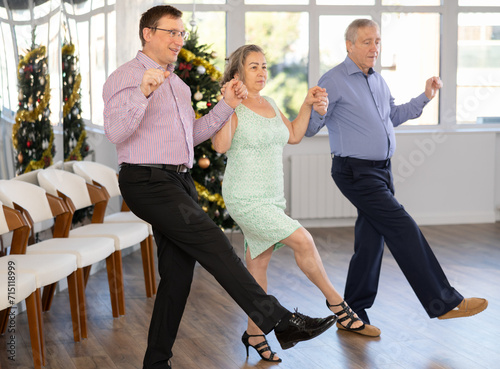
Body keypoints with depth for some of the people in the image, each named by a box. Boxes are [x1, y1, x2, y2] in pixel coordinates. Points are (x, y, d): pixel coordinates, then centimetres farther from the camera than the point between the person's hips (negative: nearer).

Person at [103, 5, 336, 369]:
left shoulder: (179, 85, 23)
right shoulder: (125, 77, -6)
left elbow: (192, 135, 26)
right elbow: (116, 131, -20)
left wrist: (226, 105, 15)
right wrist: (144, 93, -35)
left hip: (180, 183, 9)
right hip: (148, 183, -9)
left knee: (179, 274, 7)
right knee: (213, 244, -19)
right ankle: (280, 322, -24)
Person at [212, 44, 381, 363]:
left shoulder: (270, 104, 12)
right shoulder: (232, 107, -11)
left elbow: (293, 136, 17)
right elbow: (221, 145, -25)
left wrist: (308, 105, 7)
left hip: (272, 198, 8)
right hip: (246, 200, -8)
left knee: (259, 264, 12)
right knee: (302, 240, -17)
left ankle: (254, 333, 21)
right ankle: (335, 301, 1)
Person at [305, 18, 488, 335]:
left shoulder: (378, 81, 15)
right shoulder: (333, 82, -11)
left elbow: (393, 116, 28)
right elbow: (309, 128, -15)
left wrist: (425, 98, 18)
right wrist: (313, 107, -36)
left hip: (381, 171, 8)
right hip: (356, 173, -8)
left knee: (371, 242, 9)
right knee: (404, 230, -12)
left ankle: (353, 315, 18)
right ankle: (443, 302, -6)